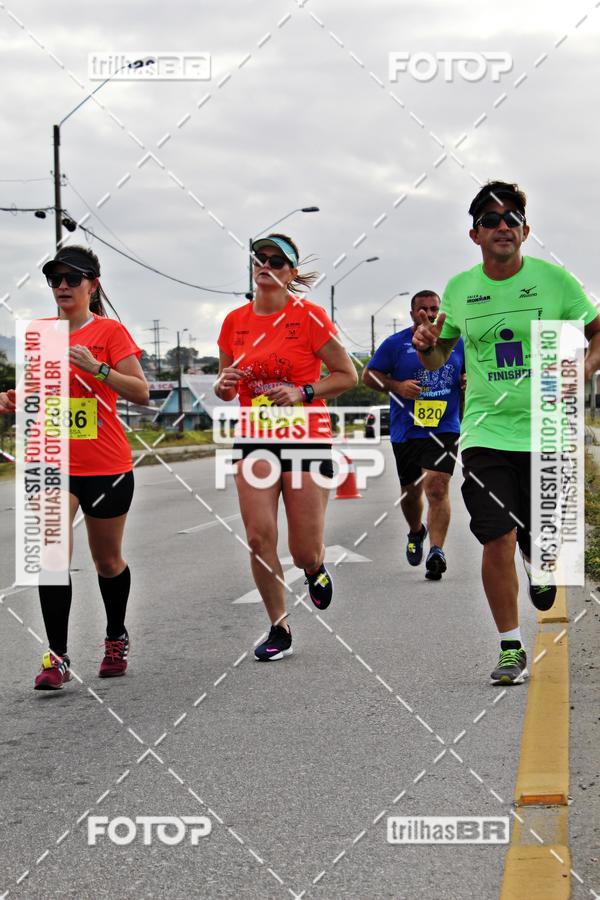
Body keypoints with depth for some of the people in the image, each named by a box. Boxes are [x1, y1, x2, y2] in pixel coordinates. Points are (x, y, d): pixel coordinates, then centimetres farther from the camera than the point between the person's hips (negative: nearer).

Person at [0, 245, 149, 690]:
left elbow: (140, 392, -12)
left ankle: (117, 639, 36)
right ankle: (57, 656, -12)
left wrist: (97, 367, -25)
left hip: (106, 465, -2)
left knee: (107, 560, 13)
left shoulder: (110, 331, -5)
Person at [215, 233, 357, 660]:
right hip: (255, 439, 3)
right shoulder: (235, 321, 5)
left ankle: (316, 568, 39)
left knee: (304, 552, -1)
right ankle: (279, 630, 6)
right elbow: (226, 388, 16)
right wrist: (224, 385, -8)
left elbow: (347, 375, -2)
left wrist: (303, 393, -15)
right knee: (259, 537, -11)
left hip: (308, 438, -3)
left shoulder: (309, 316, -7)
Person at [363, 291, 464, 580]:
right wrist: (397, 386, -12)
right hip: (405, 433, 1)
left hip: (444, 429, -1)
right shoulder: (396, 343, 1)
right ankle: (416, 532, 44)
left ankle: (436, 552, -19)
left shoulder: (456, 342, 7)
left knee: (437, 488, -17)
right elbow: (368, 375, 4)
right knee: (410, 491, 14)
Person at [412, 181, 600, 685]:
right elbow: (438, 359, 18)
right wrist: (427, 346, -5)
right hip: (486, 432, 1)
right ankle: (511, 649, 4)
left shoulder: (553, 279, -2)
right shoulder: (458, 289, 5)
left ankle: (537, 566, 45)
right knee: (498, 540, -10)